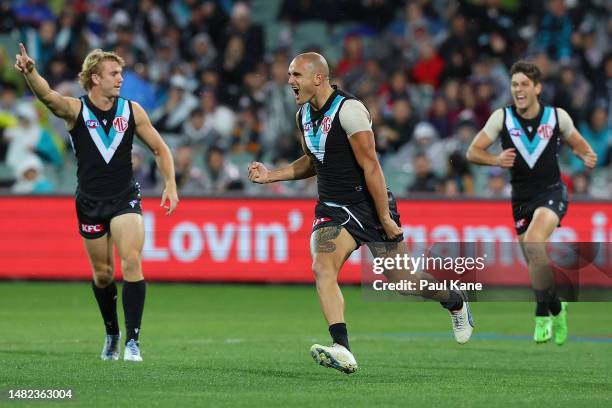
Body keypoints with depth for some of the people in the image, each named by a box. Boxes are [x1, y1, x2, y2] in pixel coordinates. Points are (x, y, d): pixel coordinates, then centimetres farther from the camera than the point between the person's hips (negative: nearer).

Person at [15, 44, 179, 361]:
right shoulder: (75, 110, -7)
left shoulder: (131, 110, -1)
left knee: (131, 263, -18)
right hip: (90, 201, 0)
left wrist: (170, 185, -2)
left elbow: (159, 148, 9)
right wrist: (30, 73, -49)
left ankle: (132, 340, -16)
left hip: (125, 198, 0)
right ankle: (112, 334, 31)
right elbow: (48, 96, -28)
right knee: (102, 274, 9)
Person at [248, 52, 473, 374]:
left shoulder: (349, 109, -19)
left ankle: (455, 303, 36)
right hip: (332, 209, 6)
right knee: (322, 269, -20)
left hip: (370, 204, -6)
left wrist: (385, 218, -19)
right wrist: (270, 176, 9)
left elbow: (370, 166, -19)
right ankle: (342, 351, -30)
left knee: (400, 278, 5)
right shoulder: (303, 115, 6)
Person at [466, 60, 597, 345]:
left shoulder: (557, 116, -5)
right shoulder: (502, 118, -5)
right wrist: (496, 160, -24)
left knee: (533, 242, -29)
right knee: (535, 263, 7)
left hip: (551, 192, -3)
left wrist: (587, 156, -11)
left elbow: (578, 144, 11)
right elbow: (472, 152, -4)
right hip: (521, 196, 3)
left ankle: (543, 313, -16)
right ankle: (555, 308, 33)